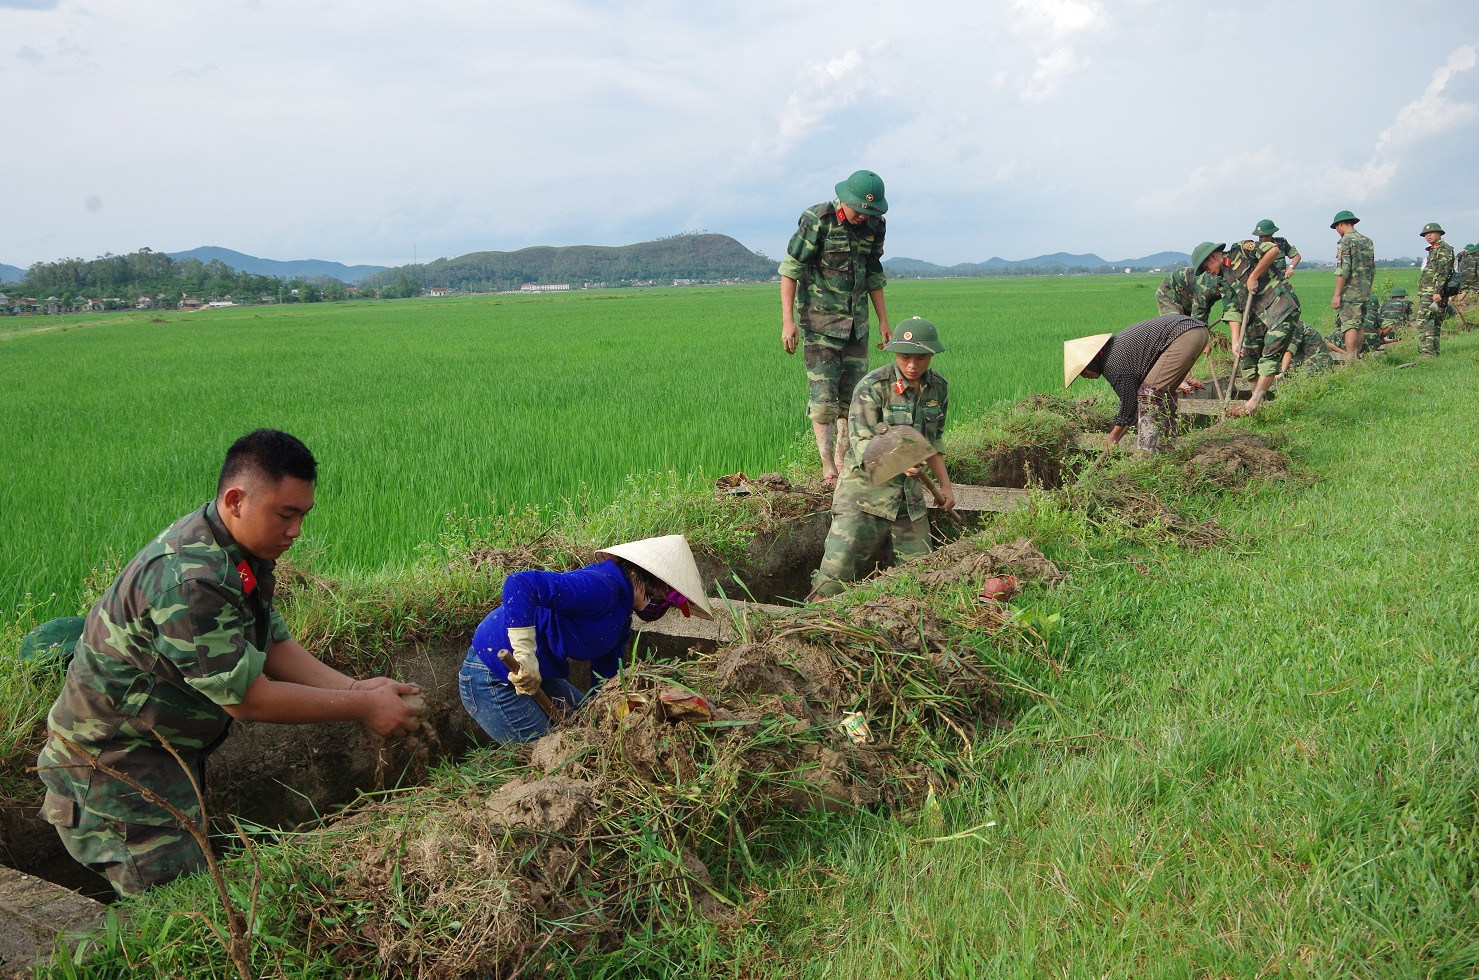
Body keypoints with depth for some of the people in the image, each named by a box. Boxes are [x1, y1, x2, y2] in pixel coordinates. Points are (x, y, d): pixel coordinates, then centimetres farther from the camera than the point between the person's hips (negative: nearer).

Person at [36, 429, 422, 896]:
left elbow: (272, 643, 4)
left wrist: (352, 687, -10)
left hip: (173, 749, 9)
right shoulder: (188, 579, -32)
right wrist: (362, 708, -20)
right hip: (115, 762, -9)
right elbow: (246, 698, -28)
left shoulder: (245, 549, -2)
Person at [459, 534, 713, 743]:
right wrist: (525, 659, -35)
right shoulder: (601, 585, -24)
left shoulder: (621, 615, 9)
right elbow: (519, 584, -35)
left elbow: (607, 679, 16)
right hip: (494, 679, -10)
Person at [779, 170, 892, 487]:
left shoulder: (874, 226, 4)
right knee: (823, 395, -7)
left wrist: (883, 322, 15)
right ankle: (828, 467, -1)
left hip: (856, 321, 6)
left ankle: (843, 460, 18)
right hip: (818, 321, -6)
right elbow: (790, 269, -12)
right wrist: (788, 321, -17)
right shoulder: (817, 221, -14)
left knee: (854, 393, 6)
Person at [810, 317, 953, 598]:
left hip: (910, 493, 6)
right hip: (865, 487, -5)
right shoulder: (872, 387, -15)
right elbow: (863, 445, -19)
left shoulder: (938, 387, 4)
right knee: (837, 569, -11)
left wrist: (945, 486, 17)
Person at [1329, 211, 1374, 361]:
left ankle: (1350, 363, -12)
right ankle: (1357, 359, 18)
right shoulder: (1368, 241, 15)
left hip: (1349, 292, -8)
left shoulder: (1345, 241, -10)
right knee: (1360, 325, 13)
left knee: (1349, 326, -9)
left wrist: (1337, 294, -17)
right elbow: (1372, 270, 19)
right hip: (1365, 292, 8)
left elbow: (1343, 270, -18)